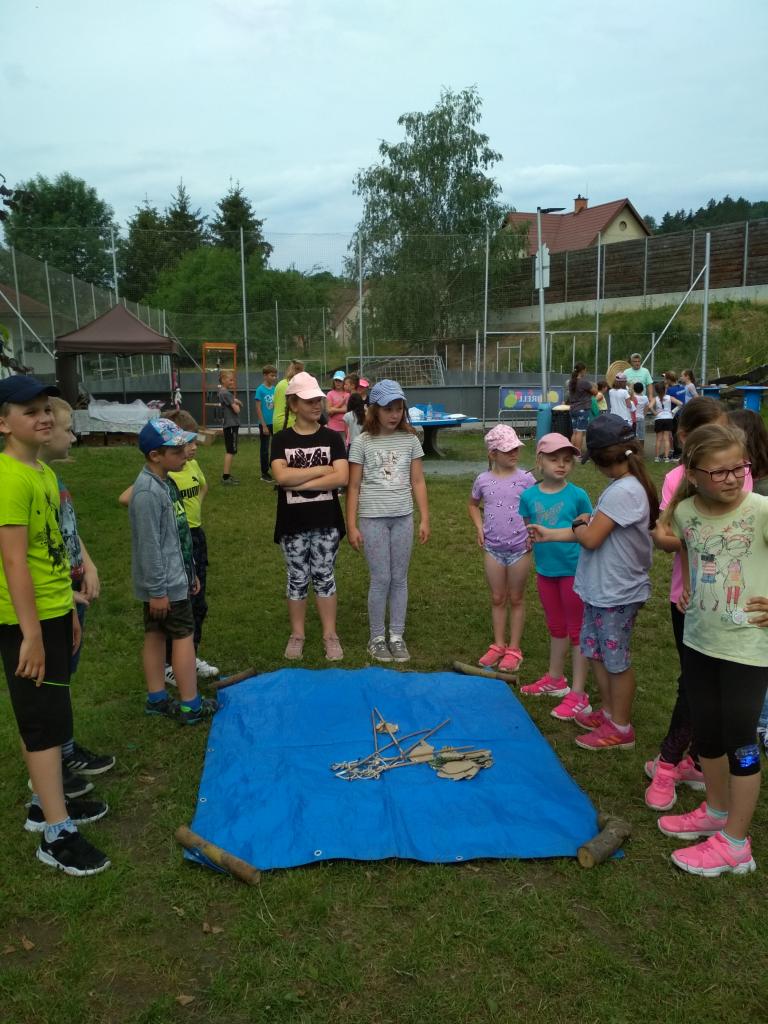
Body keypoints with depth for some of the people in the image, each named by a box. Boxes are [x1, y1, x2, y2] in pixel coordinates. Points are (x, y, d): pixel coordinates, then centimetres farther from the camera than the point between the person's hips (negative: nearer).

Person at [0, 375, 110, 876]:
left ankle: (47, 803, 35)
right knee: (45, 721, -1)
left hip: (54, 612, 9)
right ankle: (56, 835, 11)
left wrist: (68, 611, 19)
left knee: (49, 717, 19)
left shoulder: (44, 472, 10)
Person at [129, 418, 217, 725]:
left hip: (174, 577, 9)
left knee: (156, 634, 15)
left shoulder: (164, 483, 8)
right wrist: (157, 590, -20)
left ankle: (157, 698, 26)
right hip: (164, 584, -9)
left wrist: (190, 572, 20)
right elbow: (149, 546, -22)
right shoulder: (148, 492, -22)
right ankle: (191, 706, 9)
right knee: (184, 635, -1)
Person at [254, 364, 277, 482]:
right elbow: (258, 409, -11)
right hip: (265, 423, -4)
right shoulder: (260, 390, -11)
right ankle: (265, 473, 16)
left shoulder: (275, 389, 4)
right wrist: (264, 425, -14)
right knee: (264, 449, 6)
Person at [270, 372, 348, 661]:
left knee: (324, 577, 10)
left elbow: (341, 478, -13)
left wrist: (299, 482, -16)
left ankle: (330, 635, 21)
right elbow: (281, 476, -16)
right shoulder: (282, 439, -2)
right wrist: (321, 469, -15)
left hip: (326, 522, 0)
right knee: (297, 579, 11)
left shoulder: (332, 438, -1)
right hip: (293, 523, 0)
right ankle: (297, 635, 25)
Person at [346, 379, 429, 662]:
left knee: (400, 578, 8)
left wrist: (424, 519, 3)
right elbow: (354, 486, -2)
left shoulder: (410, 440, 4)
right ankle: (376, 638, 16)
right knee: (381, 579, 1)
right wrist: (351, 525, -5)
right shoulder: (362, 442, -4)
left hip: (403, 517, 3)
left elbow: (418, 482, 7)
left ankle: (397, 636, 20)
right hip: (373, 519, -3)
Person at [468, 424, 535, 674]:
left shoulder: (525, 478, -7)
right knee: (497, 599, 13)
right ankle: (498, 645, 26)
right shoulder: (483, 480, -1)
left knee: (516, 599, 9)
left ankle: (514, 649, 20)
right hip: (493, 548, 2)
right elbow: (473, 505, 17)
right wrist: (479, 528, 3)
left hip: (519, 548, -2)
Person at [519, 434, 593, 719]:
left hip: (573, 570, -4)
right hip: (545, 569, 5)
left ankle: (578, 695, 13)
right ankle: (555, 679, 39)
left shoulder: (577, 495, -12)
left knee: (577, 630, 6)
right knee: (556, 627, 22)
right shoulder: (529, 496, -2)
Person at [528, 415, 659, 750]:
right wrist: (550, 534, 13)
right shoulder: (621, 487, 6)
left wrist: (579, 524, -3)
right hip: (601, 590, 9)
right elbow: (596, 532, 11)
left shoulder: (624, 492, -25)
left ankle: (620, 729, 22)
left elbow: (590, 538, -25)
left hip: (617, 593, -9)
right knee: (596, 651, 20)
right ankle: (609, 712, 37)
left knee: (616, 660, 6)